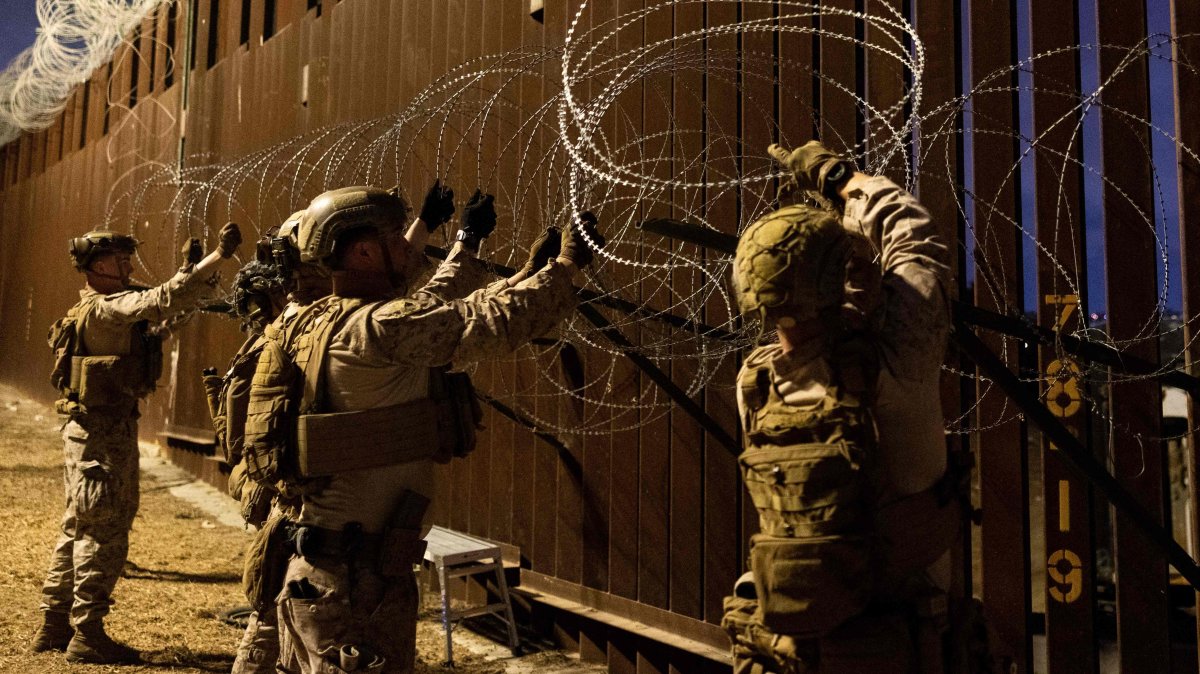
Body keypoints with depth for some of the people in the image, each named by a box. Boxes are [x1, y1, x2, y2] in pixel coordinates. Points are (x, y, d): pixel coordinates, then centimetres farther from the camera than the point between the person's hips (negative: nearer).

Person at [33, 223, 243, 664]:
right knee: (105, 533, -3)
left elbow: (167, 312, 16)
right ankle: (87, 635, 5)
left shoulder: (107, 308, 15)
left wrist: (203, 273, 1)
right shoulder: (106, 308, -14)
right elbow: (162, 300, -29)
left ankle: (54, 626, 26)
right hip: (105, 431, -10)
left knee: (79, 529, 16)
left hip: (89, 430, 10)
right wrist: (220, 256, -32)